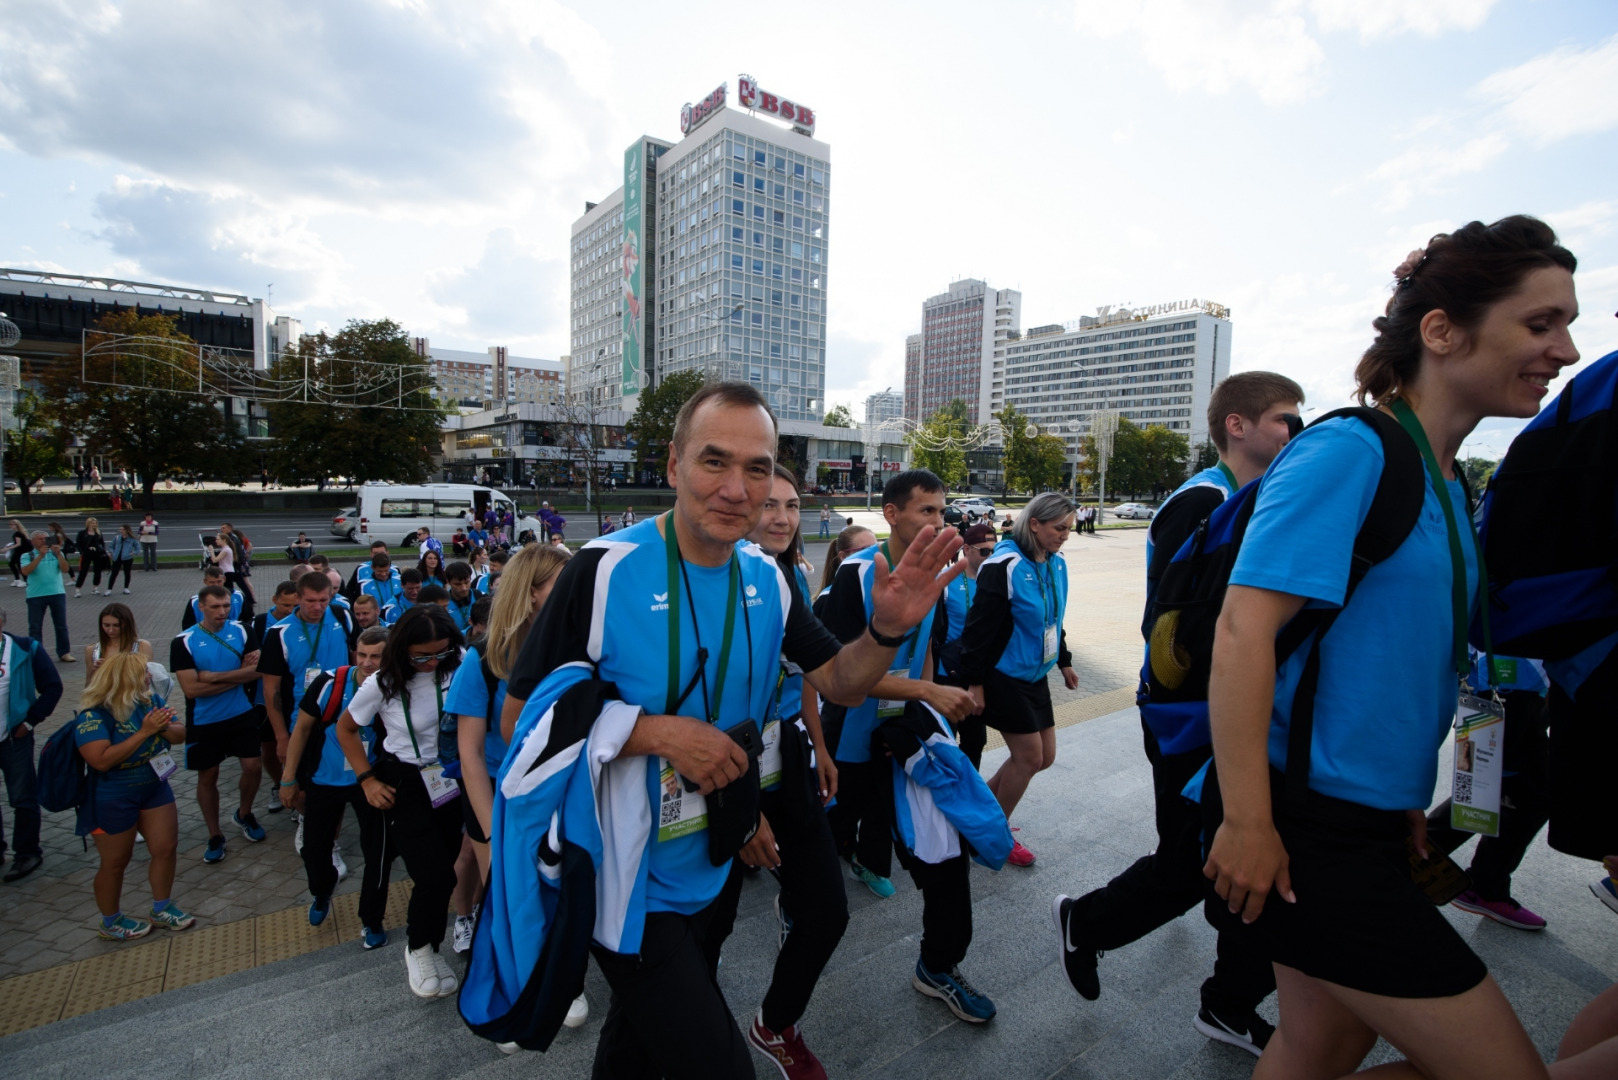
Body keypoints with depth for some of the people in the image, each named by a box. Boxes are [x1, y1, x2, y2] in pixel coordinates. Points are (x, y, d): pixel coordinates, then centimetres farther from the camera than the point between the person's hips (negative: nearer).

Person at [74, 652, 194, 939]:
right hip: (112, 799, -6)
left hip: (155, 788, 6)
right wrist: (144, 732, -30)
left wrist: (164, 726, -22)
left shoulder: (149, 701, -4)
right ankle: (112, 922, 33)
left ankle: (162, 909, 31)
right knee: (115, 862, 11)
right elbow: (101, 760, -30)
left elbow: (180, 734, -1)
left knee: (166, 849, 11)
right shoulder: (93, 716, -21)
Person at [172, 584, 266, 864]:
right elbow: (192, 688, -17)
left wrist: (216, 676, -20)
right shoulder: (184, 641, -12)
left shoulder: (241, 631, -5)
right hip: (204, 722, -1)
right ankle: (215, 836, 27)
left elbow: (256, 670, -12)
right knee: (207, 777, 11)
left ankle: (244, 814, 31)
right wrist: (238, 676, -14)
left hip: (242, 715, 1)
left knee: (253, 766, 3)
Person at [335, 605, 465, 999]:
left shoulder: (457, 668, -13)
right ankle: (418, 948, 20)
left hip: (450, 779, 2)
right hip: (405, 785, -2)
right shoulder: (384, 684, -12)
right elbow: (345, 729, 5)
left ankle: (431, 948, 35)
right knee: (435, 875, -9)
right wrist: (367, 780, -1)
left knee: (444, 872, 9)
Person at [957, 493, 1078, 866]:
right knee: (1029, 756, -1)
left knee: (1044, 756, 12)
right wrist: (975, 683, -19)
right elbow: (979, 628, -20)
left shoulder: (1057, 564, 4)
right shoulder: (1004, 566, -21)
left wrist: (1064, 661, 23)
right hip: (1004, 677, -8)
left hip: (1036, 675, 8)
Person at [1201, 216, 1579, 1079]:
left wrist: (1405, 800, 19)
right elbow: (1241, 631, -24)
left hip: (1368, 824, 9)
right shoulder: (1347, 451, -16)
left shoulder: (1450, 484, 12)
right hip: (1306, 827, -9)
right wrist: (1247, 822, -24)